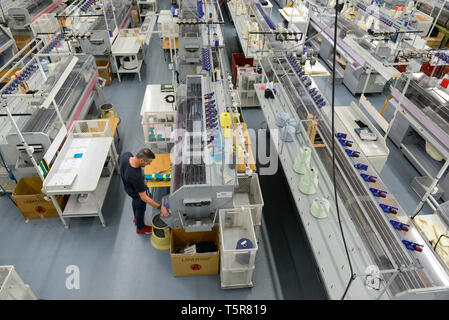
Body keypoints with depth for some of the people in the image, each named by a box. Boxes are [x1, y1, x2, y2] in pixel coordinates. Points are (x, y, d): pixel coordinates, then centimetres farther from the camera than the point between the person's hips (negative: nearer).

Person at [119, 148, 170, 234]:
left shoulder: (126, 155, -30)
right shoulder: (136, 177, -48)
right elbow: (143, 197, -37)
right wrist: (160, 207, -35)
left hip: (128, 186, 7)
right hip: (136, 193, -7)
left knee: (135, 201, 36)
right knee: (141, 208, 23)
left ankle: (136, 218, 67)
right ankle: (140, 228, 53)